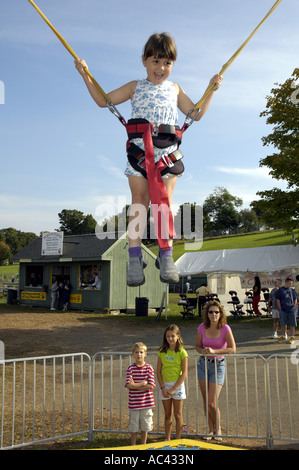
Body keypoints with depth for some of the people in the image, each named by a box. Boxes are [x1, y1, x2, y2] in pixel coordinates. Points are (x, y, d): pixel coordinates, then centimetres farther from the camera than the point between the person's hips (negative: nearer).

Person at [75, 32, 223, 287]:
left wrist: (211, 89, 21)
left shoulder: (174, 89, 19)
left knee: (165, 200, -6)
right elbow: (103, 100, 17)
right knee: (139, 200, -5)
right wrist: (86, 75, 10)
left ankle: (166, 255, -3)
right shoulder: (135, 87, 15)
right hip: (139, 151, -1)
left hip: (167, 153, 1)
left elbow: (196, 114, 26)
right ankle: (135, 256, -4)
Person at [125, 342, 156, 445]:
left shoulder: (149, 368, -3)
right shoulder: (130, 368, -3)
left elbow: (151, 386, -11)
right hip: (134, 404, 0)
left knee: (145, 427, 10)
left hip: (146, 403, 0)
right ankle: (133, 446, 26)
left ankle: (143, 445, 27)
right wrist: (143, 383, -14)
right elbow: (128, 385, -13)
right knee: (134, 427, 9)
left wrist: (135, 385, -13)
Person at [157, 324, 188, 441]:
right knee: (167, 415, 11)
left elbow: (184, 373, -10)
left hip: (177, 385, -3)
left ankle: (178, 440, 15)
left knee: (178, 415, 5)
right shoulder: (162, 352, 2)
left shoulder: (182, 352, -8)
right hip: (164, 385, 3)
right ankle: (167, 440, 21)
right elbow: (158, 371, 3)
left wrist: (174, 389, -13)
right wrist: (162, 388, -7)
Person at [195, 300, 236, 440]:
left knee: (212, 402, -7)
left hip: (218, 365, -3)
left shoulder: (225, 328, -13)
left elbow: (233, 349, -19)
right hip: (203, 364, 3)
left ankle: (218, 428, 19)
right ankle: (211, 430, 26)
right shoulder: (202, 328, -4)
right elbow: (197, 345, 8)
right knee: (206, 401, 9)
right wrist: (203, 351, -14)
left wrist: (214, 351, -28)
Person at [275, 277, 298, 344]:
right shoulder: (280, 290, 0)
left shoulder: (292, 290, 7)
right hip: (283, 310, -1)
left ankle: (292, 337, 8)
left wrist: (294, 308, 1)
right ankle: (283, 336, 23)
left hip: (291, 310, 1)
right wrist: (280, 309, -4)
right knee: (283, 324, 9)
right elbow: (278, 300, 0)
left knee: (292, 324, 1)